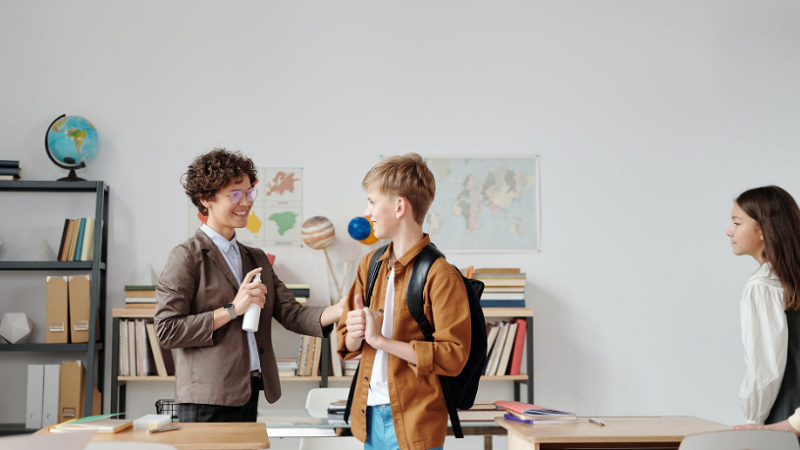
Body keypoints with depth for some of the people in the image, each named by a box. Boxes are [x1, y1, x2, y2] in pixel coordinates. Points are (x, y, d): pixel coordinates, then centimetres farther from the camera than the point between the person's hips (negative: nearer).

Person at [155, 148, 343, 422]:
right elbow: (167, 331, -12)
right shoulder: (187, 257, -5)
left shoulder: (257, 260, 18)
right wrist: (231, 310, -15)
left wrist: (339, 310, -10)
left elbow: (291, 313, 8)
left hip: (248, 396, 6)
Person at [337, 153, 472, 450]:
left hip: (414, 424, -6)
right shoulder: (370, 264, 10)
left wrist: (381, 339, -20)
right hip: (370, 414, 7)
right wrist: (355, 334, -9)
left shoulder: (440, 275, -13)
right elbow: (346, 344, 14)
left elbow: (453, 357, -20)